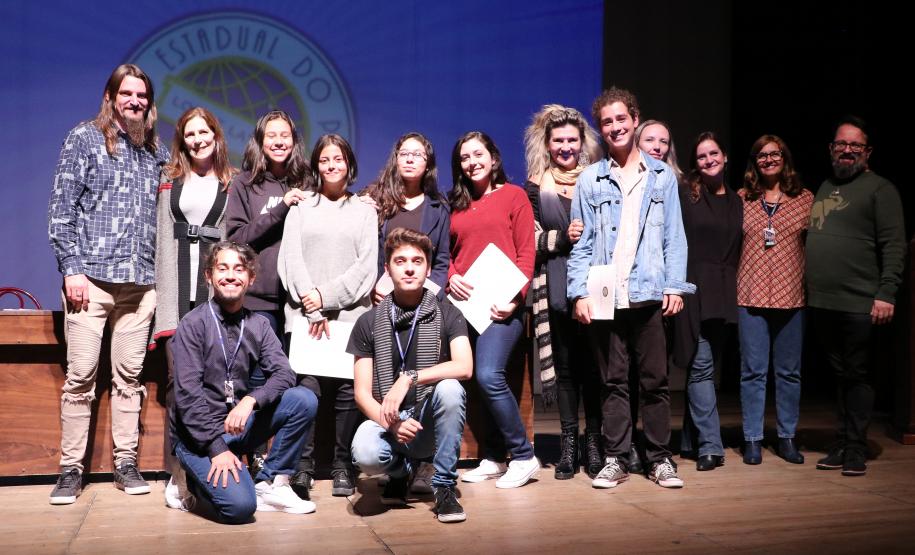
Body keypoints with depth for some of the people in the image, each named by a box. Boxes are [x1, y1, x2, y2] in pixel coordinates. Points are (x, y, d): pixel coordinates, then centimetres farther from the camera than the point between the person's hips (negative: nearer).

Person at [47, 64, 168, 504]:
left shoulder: (155, 152, 15)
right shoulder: (84, 138, 4)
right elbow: (61, 208, -2)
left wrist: (160, 273, 9)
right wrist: (72, 269, -10)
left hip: (140, 282, 4)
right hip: (91, 277, -3)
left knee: (130, 375, 6)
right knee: (81, 375, -2)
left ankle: (126, 463, 14)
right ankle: (70, 468, 8)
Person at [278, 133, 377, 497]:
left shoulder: (364, 211, 15)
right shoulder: (301, 209, 15)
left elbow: (366, 266, 4)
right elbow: (290, 261, 5)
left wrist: (327, 296, -7)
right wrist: (312, 308, -7)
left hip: (351, 314, 0)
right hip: (304, 314, 0)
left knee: (348, 390, -4)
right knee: (305, 389, -8)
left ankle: (343, 467, 5)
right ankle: (302, 466, 2)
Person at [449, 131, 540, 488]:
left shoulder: (513, 195, 3)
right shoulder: (456, 204, 16)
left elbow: (526, 252, -3)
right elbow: (447, 253, 16)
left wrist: (515, 297, -14)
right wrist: (451, 277, -6)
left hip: (501, 303, -4)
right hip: (464, 301, 5)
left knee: (489, 375, -17)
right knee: (487, 379, 6)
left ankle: (523, 456, -2)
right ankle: (494, 459, 18)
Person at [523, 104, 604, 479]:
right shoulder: (536, 186, 9)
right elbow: (530, 242, 2)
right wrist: (565, 237, -12)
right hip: (555, 288, 0)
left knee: (593, 364, 0)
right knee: (564, 365, 4)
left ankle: (594, 442, 10)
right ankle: (569, 443, 13)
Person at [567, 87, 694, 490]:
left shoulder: (662, 176, 9)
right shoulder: (590, 180, 7)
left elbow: (674, 237, 7)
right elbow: (581, 242, 5)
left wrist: (675, 286, -3)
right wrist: (580, 292, -4)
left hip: (650, 293, 0)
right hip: (604, 296, 0)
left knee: (655, 380, 5)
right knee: (613, 382, 6)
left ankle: (659, 458, 15)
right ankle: (615, 459, 14)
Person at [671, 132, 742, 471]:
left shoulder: (736, 201, 16)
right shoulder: (685, 195, 0)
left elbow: (739, 249, 18)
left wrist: (736, 288, 9)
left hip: (723, 295, 5)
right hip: (694, 290, -5)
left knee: (707, 368, 9)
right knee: (701, 366, -9)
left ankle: (691, 442, 19)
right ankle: (710, 446, -6)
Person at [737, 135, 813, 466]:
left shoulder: (805, 200, 7)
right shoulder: (741, 199, 6)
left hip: (791, 297, 1)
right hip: (751, 296, -1)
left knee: (789, 371, 9)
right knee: (753, 371, 2)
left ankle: (787, 438, 20)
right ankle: (752, 439, 10)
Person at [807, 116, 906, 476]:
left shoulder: (880, 189, -1)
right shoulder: (824, 188, 19)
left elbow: (894, 245, -8)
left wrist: (886, 293, -17)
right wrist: (809, 290, 13)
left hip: (859, 305, -6)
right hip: (821, 304, 6)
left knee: (856, 376, 0)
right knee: (840, 375, 12)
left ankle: (855, 450, 8)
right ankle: (842, 446, 19)